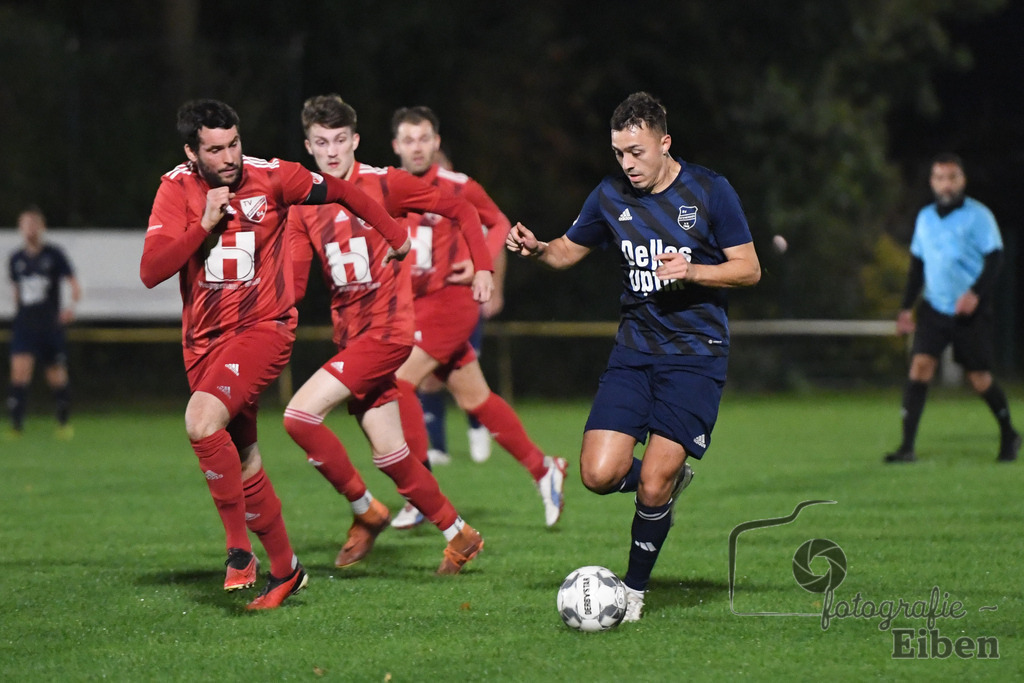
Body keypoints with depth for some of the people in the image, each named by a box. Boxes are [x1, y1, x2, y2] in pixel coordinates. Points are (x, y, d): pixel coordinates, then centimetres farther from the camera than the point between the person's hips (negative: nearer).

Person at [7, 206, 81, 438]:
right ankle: (16, 425, -18)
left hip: (51, 325, -2)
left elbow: (74, 284, -10)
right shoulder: (16, 260, 7)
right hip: (24, 326, 2)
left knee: (57, 376, 7)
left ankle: (63, 424, 26)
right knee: (19, 372, -15)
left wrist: (72, 306, -28)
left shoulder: (54, 255, -4)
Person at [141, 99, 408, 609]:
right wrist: (205, 224, -24)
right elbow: (151, 271, -15)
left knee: (202, 418, -28)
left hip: (263, 327, -4)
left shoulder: (271, 177, -10)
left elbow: (340, 193, 7)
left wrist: (397, 237, 14)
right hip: (203, 337, 4)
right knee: (242, 462, 13)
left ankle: (239, 547, -19)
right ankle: (285, 571, 31)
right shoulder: (177, 188, -6)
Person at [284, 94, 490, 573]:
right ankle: (459, 536, 22)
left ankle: (366, 512, -2)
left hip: (385, 330, -6)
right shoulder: (304, 206, 8)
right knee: (389, 456, 7)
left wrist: (483, 267, -5)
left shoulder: (383, 184, -5)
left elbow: (460, 209, 3)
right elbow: (292, 285, 3)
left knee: (300, 415, -18)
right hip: (349, 335, 6)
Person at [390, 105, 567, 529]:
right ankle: (543, 470, 27)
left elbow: (499, 224, 9)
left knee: (397, 381, -18)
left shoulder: (458, 188, -5)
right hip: (414, 305, 5)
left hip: (449, 300, -5)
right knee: (474, 399, 11)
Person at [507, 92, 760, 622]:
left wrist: (691, 271, -20)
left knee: (651, 484, -13)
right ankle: (670, 480, 21)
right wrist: (536, 248, -5)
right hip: (634, 351, 4)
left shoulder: (710, 192, -6)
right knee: (600, 474, -12)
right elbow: (569, 251, 18)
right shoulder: (610, 196, 4)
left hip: (696, 354, -4)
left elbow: (749, 269, -2)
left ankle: (634, 591, 7)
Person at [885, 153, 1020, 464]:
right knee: (920, 365, -13)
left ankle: (1009, 435, 27)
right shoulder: (925, 217, 10)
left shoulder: (978, 215, -6)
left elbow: (994, 259, -11)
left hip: (971, 311, -4)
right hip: (934, 309, 4)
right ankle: (907, 447, -16)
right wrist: (906, 307, 15)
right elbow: (917, 264, 19)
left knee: (980, 379, 1)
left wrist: (975, 293, -25)